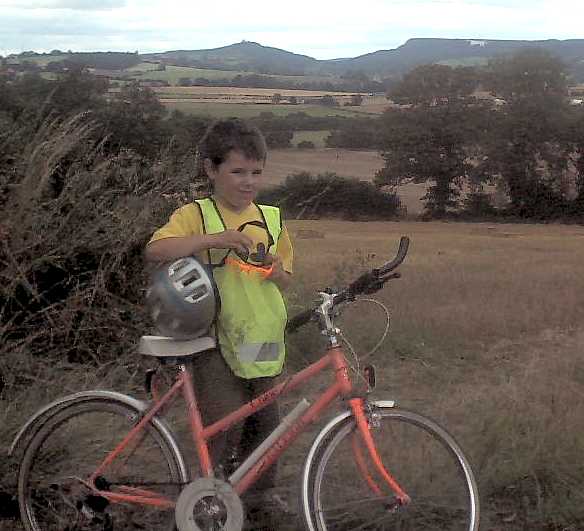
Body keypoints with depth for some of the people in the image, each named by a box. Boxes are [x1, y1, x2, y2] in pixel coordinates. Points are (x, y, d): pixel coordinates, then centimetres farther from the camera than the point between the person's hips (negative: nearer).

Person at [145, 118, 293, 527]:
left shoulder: (272, 218, 10)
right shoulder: (197, 215, -5)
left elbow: (286, 279, 19)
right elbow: (155, 250, -22)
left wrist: (277, 272, -6)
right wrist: (213, 238, -32)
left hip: (263, 339, 5)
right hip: (217, 342, -5)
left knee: (264, 424, 12)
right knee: (226, 428, -9)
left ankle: (261, 494, 30)